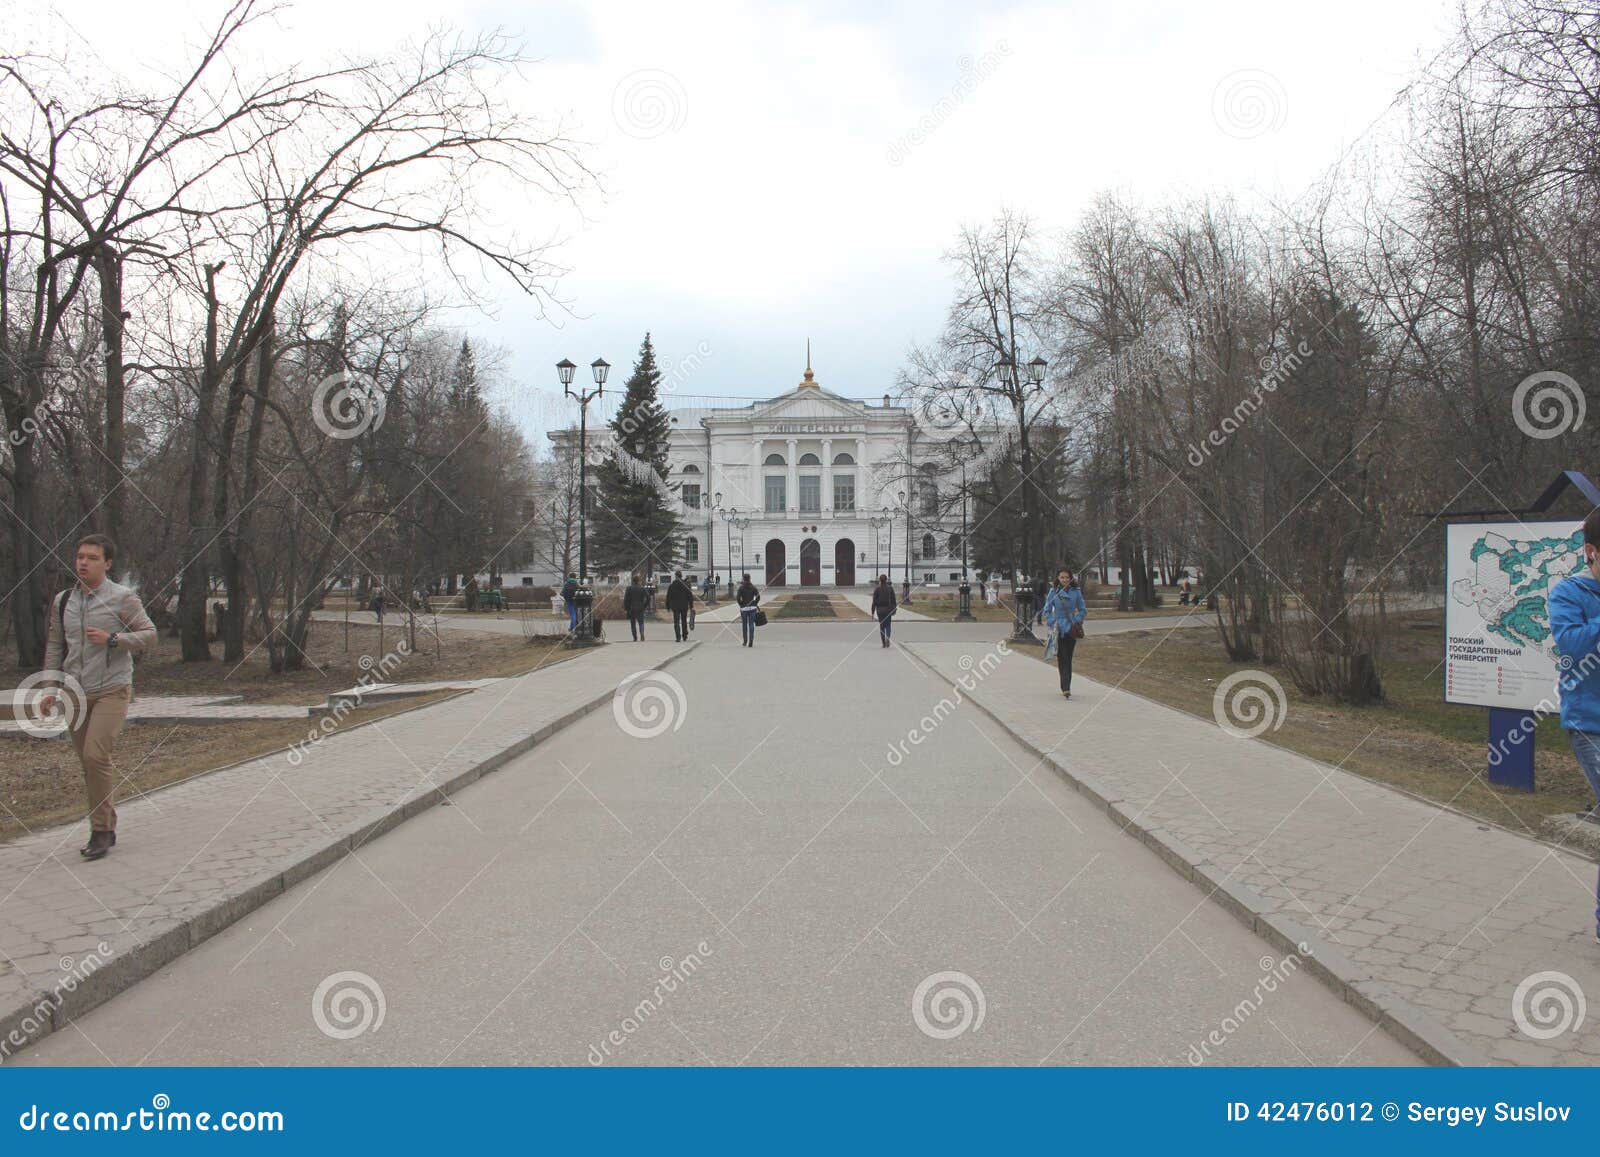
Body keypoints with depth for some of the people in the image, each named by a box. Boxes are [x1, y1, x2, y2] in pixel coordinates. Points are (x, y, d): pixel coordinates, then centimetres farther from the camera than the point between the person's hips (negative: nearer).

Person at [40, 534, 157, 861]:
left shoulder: (123, 598, -5)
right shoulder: (63, 600, 9)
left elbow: (149, 635, -4)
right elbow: (54, 646, 15)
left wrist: (112, 639, -18)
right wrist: (50, 689, 10)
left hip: (112, 690, -5)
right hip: (76, 694, 5)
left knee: (96, 755, -18)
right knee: (88, 763, 10)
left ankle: (101, 830, -7)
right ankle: (105, 830, 21)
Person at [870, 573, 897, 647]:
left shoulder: (877, 589, -5)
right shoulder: (890, 588, -2)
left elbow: (874, 601, -5)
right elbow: (893, 600, 0)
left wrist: (873, 611, -1)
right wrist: (894, 609, 9)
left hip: (880, 610, 0)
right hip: (888, 609, 1)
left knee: (882, 626, 9)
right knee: (888, 625, 11)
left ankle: (883, 643, 8)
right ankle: (887, 637, -16)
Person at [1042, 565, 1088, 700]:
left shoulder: (1076, 592, 1)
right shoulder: (1054, 592, 1)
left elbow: (1083, 610, 10)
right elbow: (1047, 610, 7)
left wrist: (1077, 621, -3)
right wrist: (1052, 623, -5)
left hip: (1071, 629, 0)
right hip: (1058, 629, 0)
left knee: (1067, 659, -4)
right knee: (1061, 659, 0)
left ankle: (1066, 689, -4)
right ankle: (1066, 688, 5)